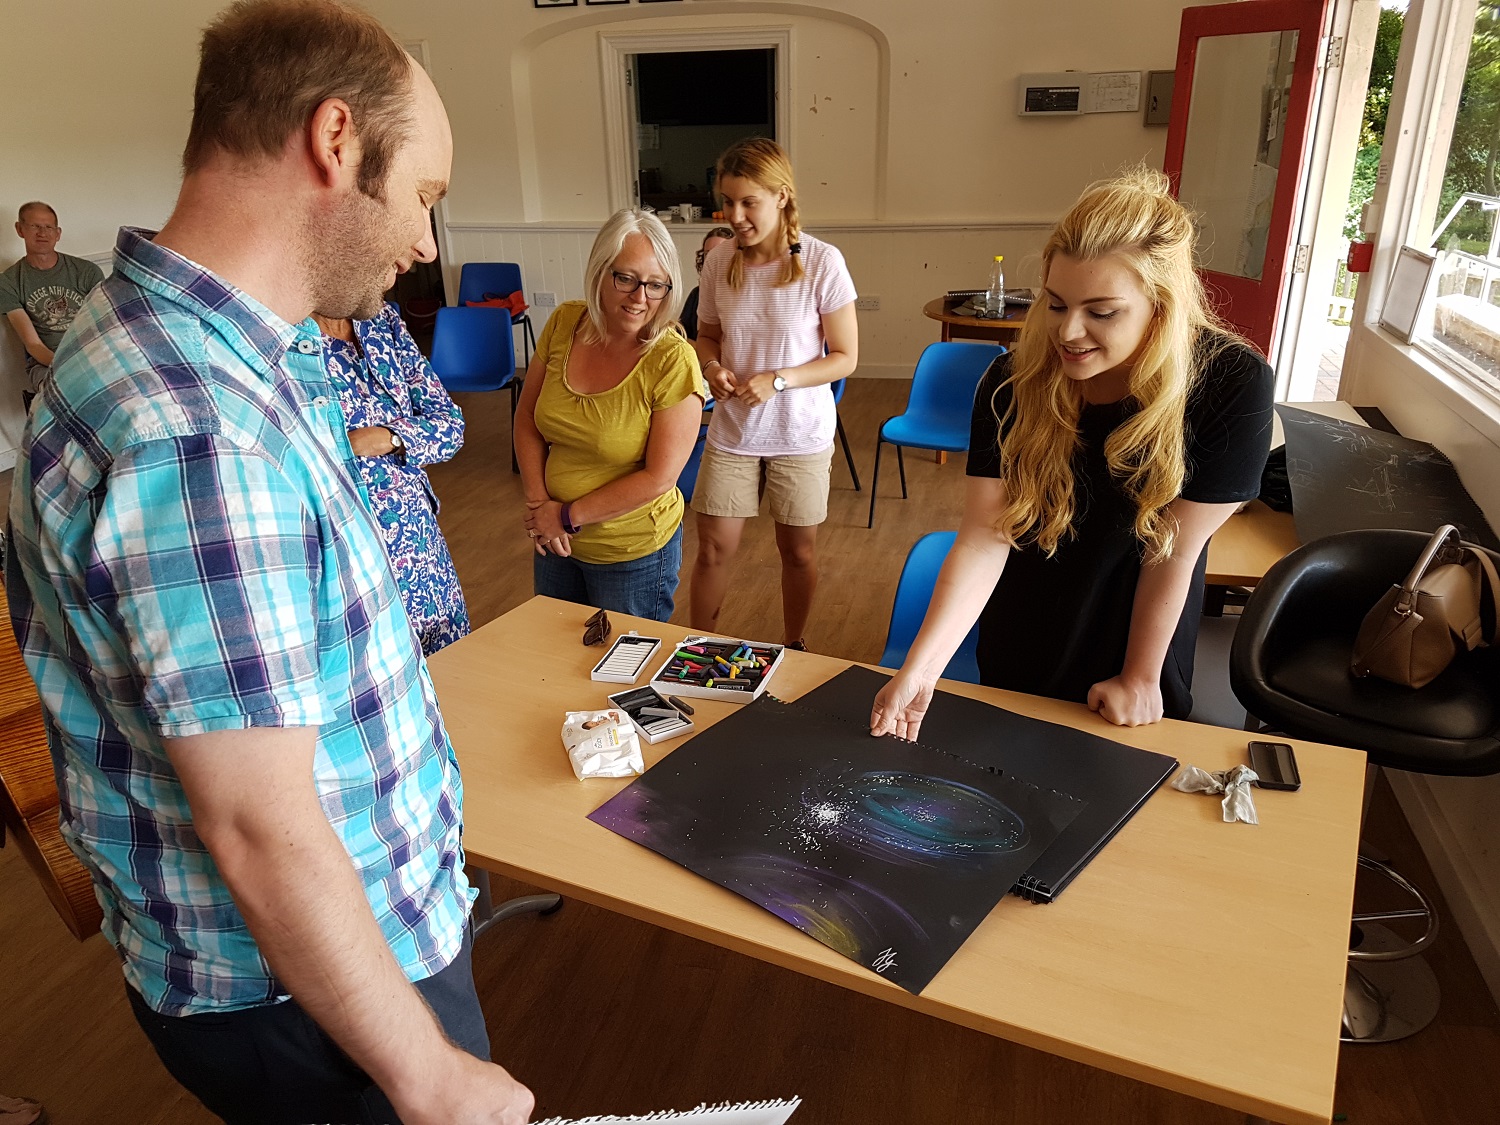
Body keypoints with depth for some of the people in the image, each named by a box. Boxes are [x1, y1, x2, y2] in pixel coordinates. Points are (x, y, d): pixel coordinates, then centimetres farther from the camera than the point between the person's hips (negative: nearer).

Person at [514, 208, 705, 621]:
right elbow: (527, 417, 2)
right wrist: (538, 502, -9)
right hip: (556, 542, 5)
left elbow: (659, 477, -22)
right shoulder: (564, 324, -8)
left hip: (634, 554, -5)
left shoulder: (673, 361, -22)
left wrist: (569, 516, -16)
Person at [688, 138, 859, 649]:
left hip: (801, 434, -2)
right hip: (732, 432, 2)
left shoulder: (822, 262, -15)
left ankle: (794, 648, 37)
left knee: (798, 550, 13)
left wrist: (777, 381, -23)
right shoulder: (719, 261, -5)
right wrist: (712, 367, -13)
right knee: (713, 548, 6)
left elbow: (845, 357, -10)